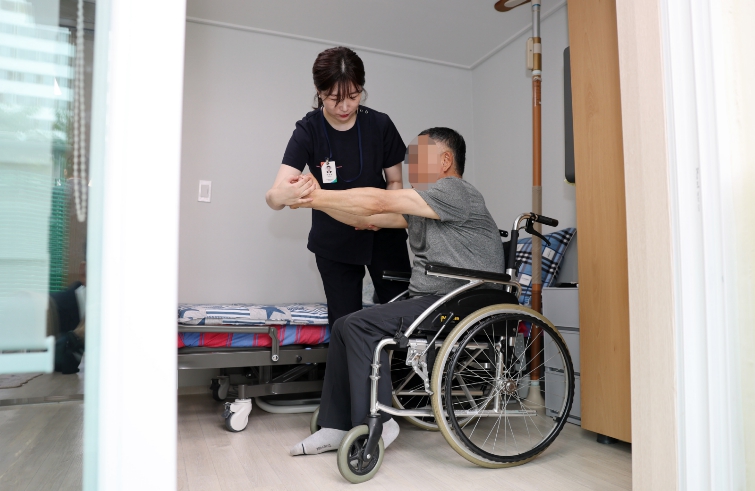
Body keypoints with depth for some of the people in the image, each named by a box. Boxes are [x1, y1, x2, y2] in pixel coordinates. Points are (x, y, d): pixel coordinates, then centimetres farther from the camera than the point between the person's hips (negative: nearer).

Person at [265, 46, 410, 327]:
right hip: (333, 242, 0)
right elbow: (273, 198, -25)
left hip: (383, 234, 1)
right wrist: (285, 196, -50)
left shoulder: (380, 125, -12)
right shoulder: (308, 131, -16)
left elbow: (395, 182, 0)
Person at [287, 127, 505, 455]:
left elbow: (378, 201, -15)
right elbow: (367, 217, 13)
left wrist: (318, 196, -8)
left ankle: (376, 424, -9)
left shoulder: (453, 191, -10)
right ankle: (336, 426, 7)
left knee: (361, 326, -20)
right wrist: (315, 198, 2)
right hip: (428, 300, 10)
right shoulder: (421, 206, 19)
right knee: (344, 327, 2)